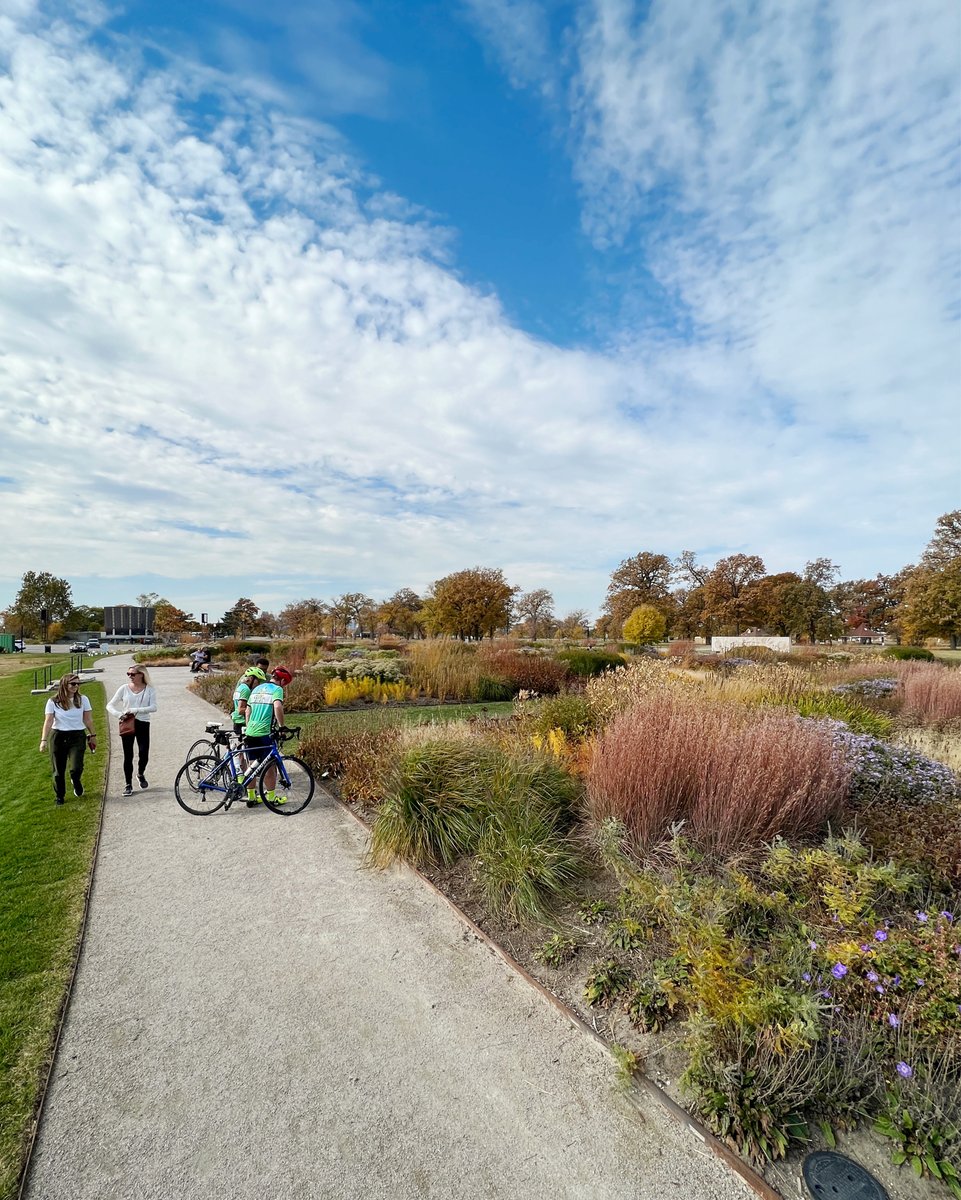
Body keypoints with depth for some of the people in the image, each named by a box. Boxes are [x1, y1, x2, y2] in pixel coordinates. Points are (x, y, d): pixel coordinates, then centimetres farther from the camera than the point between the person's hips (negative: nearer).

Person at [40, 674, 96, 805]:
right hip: (58, 736, 0)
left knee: (76, 768, -12)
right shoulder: (53, 702, -4)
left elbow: (88, 719, 7)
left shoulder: (83, 699, 0)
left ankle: (76, 781, 24)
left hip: (77, 736, 0)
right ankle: (59, 796, 28)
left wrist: (93, 735, 10)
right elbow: (48, 721, -8)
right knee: (58, 770, 7)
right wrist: (43, 740, -16)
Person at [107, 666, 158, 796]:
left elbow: (153, 707, -13)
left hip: (143, 724, -1)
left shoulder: (149, 690, -3)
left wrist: (135, 710, -24)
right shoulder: (124, 689, 1)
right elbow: (110, 705, 3)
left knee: (144, 754, -2)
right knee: (128, 756, 3)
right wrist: (119, 714, -17)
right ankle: (128, 784, 16)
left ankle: (140, 774, 29)